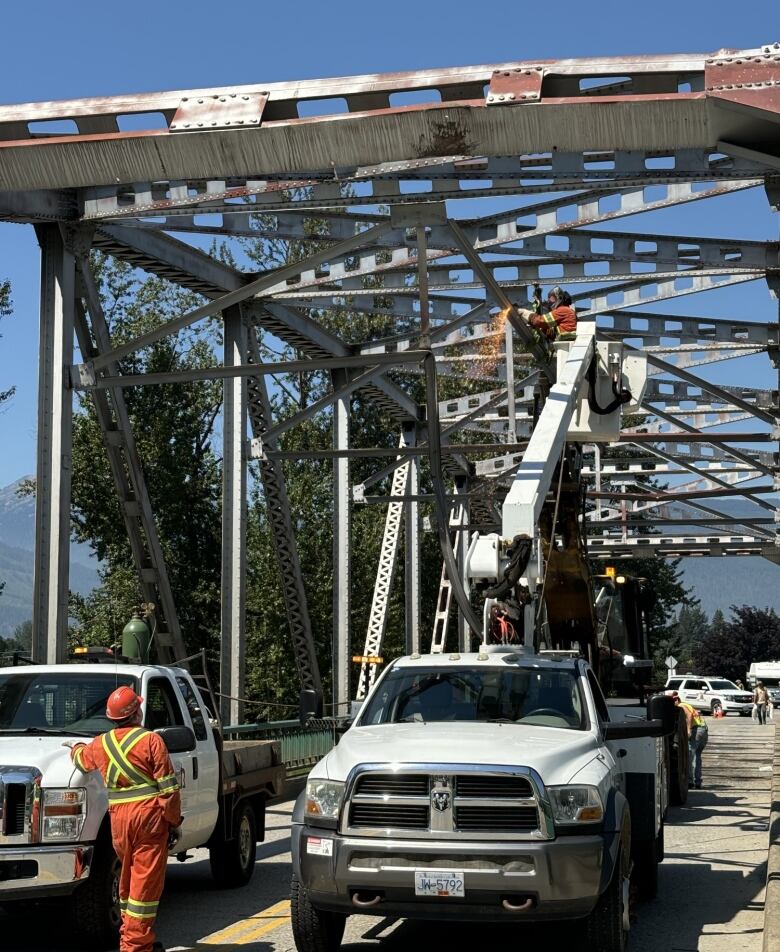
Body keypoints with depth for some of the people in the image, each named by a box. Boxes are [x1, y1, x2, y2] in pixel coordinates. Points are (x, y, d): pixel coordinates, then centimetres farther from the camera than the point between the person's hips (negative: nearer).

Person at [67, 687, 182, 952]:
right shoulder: (151, 741, -7)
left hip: (118, 818, 5)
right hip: (150, 814, -5)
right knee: (146, 881, -2)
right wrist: (174, 821, -1)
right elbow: (168, 787, -8)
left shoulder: (101, 744, 8)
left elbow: (81, 759, 32)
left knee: (128, 878, 20)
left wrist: (75, 748, 54)